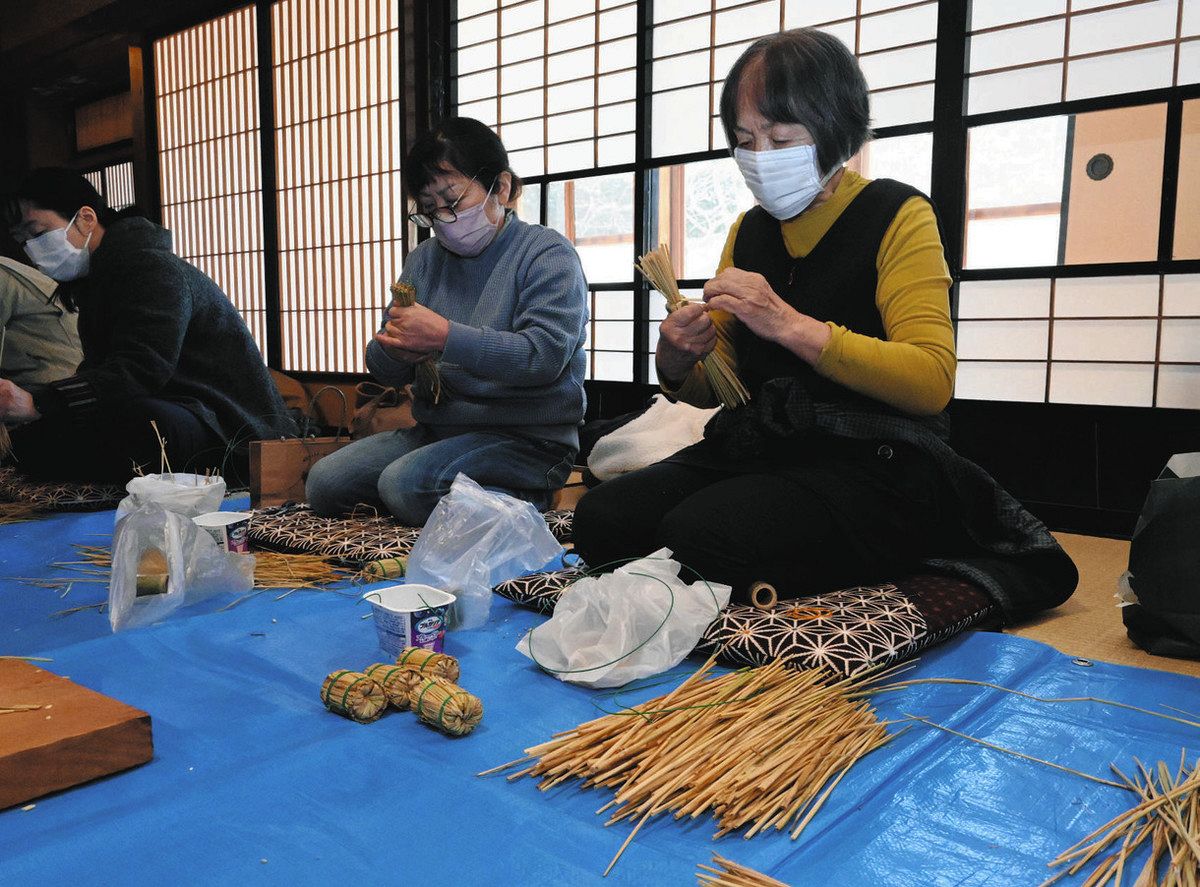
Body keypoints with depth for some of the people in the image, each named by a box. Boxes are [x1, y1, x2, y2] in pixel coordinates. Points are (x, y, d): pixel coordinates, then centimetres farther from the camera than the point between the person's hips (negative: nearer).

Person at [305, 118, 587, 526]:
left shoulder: (547, 253, -6)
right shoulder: (425, 259, 11)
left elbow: (545, 354, -22)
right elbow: (386, 372, 10)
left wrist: (445, 337, -30)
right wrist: (392, 350, -16)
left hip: (528, 440, -7)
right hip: (437, 428, 7)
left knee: (404, 484, -28)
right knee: (324, 483, -6)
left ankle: (523, 503, -4)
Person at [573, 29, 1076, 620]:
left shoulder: (896, 214, -2)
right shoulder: (749, 232, 15)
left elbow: (932, 382, -16)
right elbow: (712, 388, 18)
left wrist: (790, 324, -24)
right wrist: (678, 364, -7)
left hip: (874, 465, -5)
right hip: (755, 449, 6)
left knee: (700, 534, -31)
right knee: (601, 520, -16)